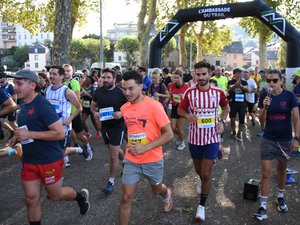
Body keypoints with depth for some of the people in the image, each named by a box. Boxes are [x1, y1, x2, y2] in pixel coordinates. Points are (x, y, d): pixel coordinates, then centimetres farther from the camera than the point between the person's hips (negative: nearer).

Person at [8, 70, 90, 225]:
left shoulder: (42, 105, -21)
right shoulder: (24, 105, 5)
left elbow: (60, 133, -26)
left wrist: (29, 134, -26)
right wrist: (18, 138, 4)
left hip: (49, 161, -7)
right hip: (28, 161, 7)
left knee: (55, 195, 14)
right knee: (31, 199, 11)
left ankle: (81, 196, 41)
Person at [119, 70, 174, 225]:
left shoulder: (154, 106, -19)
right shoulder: (124, 108, -2)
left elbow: (169, 134, -18)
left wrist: (145, 147, -26)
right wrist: (129, 147, 5)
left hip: (152, 160, -3)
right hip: (131, 160, 3)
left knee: (157, 190, 23)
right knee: (126, 198, 1)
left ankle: (166, 194, 59)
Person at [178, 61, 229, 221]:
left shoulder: (218, 92, -7)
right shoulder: (190, 92, -9)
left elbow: (226, 108, 12)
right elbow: (180, 110, 3)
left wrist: (221, 121, -6)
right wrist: (187, 115, -19)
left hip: (212, 137, -1)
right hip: (195, 137, 1)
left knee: (206, 174, 0)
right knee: (199, 170, 20)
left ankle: (202, 205, 20)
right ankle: (207, 173, 57)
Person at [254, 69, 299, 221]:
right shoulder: (264, 96, -3)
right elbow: (262, 118, -4)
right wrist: (265, 107, -22)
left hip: (285, 140, 0)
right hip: (268, 139, 0)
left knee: (282, 170, 16)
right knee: (266, 172, -3)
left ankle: (280, 197, 39)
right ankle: (263, 207, 3)